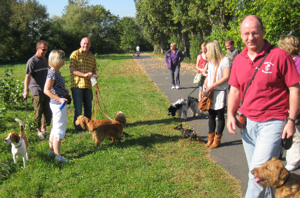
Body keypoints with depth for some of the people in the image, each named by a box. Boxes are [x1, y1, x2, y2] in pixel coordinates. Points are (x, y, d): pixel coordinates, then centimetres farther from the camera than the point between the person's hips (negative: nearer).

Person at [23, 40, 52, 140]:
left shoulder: (45, 60, 14)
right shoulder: (32, 61, -9)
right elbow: (28, 76, -16)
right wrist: (26, 90, -24)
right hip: (37, 92, -6)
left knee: (48, 112, 9)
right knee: (38, 112, 0)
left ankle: (44, 128, 25)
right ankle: (39, 131, 14)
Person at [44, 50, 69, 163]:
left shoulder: (56, 72, 10)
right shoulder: (53, 73, -19)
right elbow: (46, 90, -24)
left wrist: (64, 91, 16)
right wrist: (59, 98, -28)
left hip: (58, 104, 10)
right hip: (58, 105, -10)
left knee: (55, 128, 19)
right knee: (60, 129, -4)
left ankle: (52, 150, 31)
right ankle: (57, 156, 2)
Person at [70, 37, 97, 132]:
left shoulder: (92, 57, 15)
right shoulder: (75, 54, -2)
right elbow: (72, 69, -11)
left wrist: (94, 76, -3)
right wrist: (84, 75, -21)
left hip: (88, 85, 5)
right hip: (77, 85, -5)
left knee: (88, 107, 11)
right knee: (78, 108, -2)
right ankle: (78, 128, 8)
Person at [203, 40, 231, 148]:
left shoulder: (225, 60, -10)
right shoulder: (211, 61, 14)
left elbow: (226, 77, -16)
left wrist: (213, 85, -20)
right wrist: (205, 84, 2)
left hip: (221, 92, -7)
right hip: (211, 92, 7)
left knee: (220, 116, 2)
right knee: (211, 115, 9)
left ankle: (217, 139, 11)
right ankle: (211, 138, 19)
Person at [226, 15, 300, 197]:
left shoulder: (279, 56, -8)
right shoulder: (239, 60, 8)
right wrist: (231, 114, 1)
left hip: (272, 122, -6)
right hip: (247, 122, 6)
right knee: (255, 170, 14)